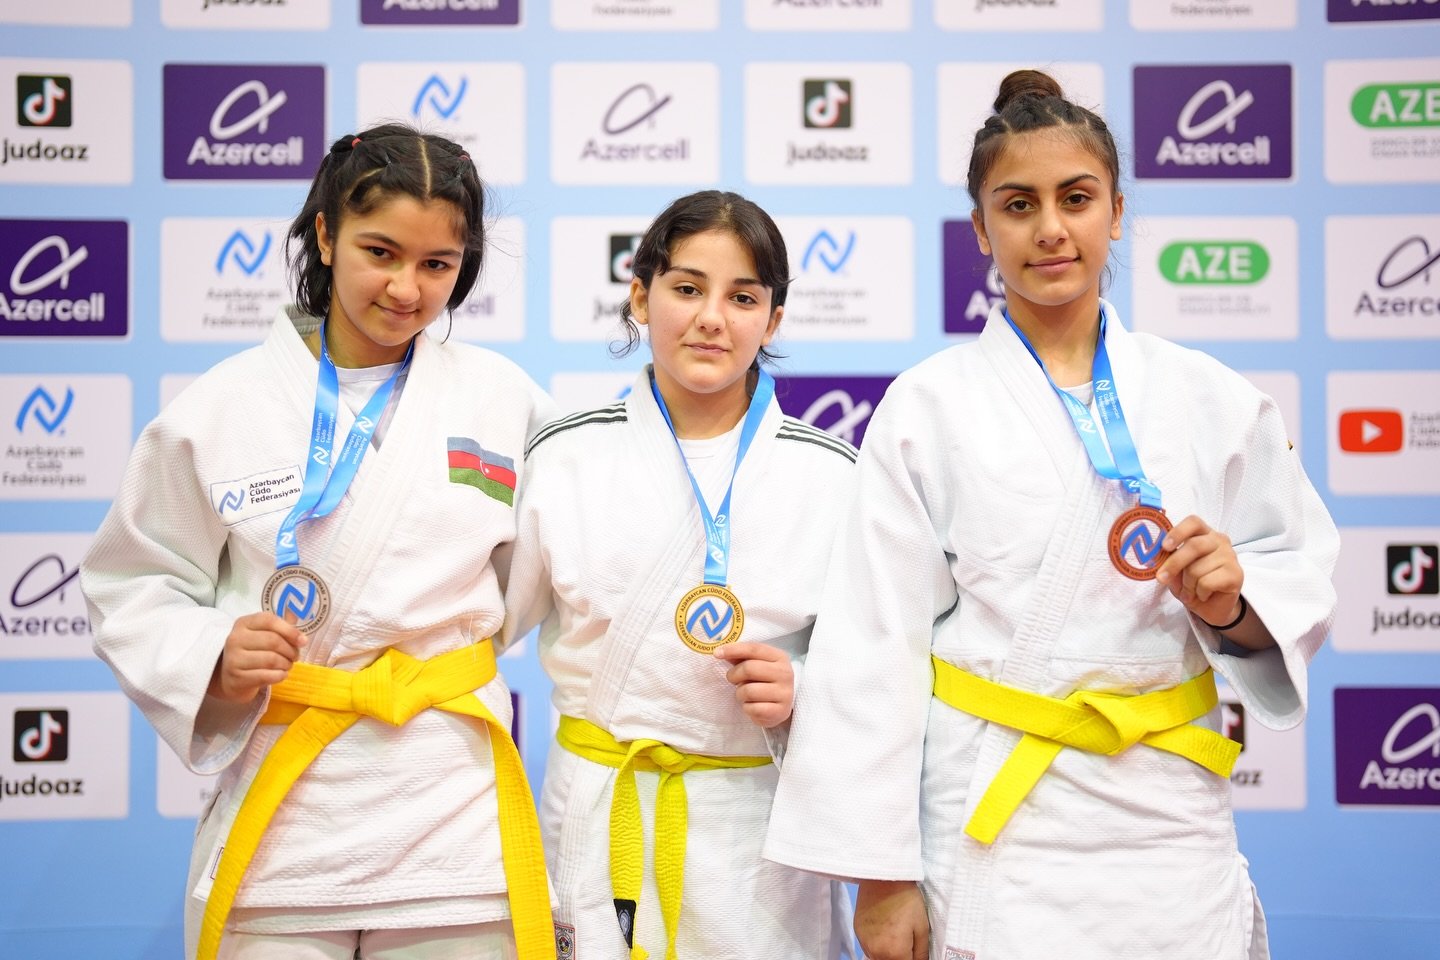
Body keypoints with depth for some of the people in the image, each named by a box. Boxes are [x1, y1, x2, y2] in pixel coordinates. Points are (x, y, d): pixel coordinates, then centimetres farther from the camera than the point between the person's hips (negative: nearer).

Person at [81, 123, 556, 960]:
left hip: (455, 826, 1)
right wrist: (210, 659, -11)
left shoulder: (505, 398, 2)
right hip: (280, 825, 0)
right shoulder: (219, 410, 0)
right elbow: (131, 587, 6)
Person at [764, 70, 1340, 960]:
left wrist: (1231, 604, -13)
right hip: (993, 823, -2)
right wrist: (879, 870, -6)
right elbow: (877, 645, -5)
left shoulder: (1212, 400, 3)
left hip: (1171, 818, 2)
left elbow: (1301, 581, 10)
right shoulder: (927, 407, -4)